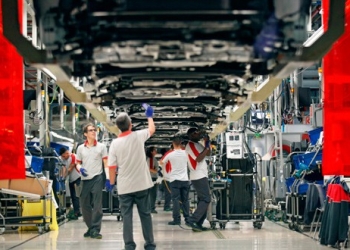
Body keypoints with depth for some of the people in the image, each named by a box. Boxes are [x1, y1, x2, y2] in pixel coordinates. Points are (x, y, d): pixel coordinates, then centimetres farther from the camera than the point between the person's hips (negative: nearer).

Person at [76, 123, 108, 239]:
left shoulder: (101, 147, 4)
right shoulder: (80, 148, 9)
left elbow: (106, 163, 2)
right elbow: (78, 163, 14)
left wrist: (108, 178, -9)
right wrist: (80, 168, -10)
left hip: (97, 178, -3)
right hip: (85, 179, 3)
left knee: (97, 205, -7)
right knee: (85, 205, 6)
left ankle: (95, 230, -7)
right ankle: (90, 228, 20)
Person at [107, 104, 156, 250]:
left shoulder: (115, 143, -6)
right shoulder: (138, 136, -4)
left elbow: (112, 166, -5)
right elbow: (152, 129, 17)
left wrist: (111, 183, 9)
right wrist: (149, 116, 33)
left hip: (124, 187, -1)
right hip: (141, 184, 1)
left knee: (127, 216, 3)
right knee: (145, 215, 9)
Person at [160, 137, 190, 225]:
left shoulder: (170, 154, -7)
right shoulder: (185, 153, -1)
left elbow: (162, 162, 11)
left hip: (174, 180, -3)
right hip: (185, 180, 3)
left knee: (176, 200, -4)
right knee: (185, 200, 9)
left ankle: (177, 219, -10)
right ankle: (187, 218, 10)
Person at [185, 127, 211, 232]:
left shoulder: (198, 144, 16)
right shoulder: (190, 145, -13)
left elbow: (208, 154, 19)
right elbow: (199, 158, -22)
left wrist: (208, 143, 6)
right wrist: (206, 147, -15)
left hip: (201, 176, 10)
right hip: (199, 177, -10)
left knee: (202, 200, 10)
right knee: (206, 199, -15)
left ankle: (198, 224, 9)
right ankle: (192, 220, -19)